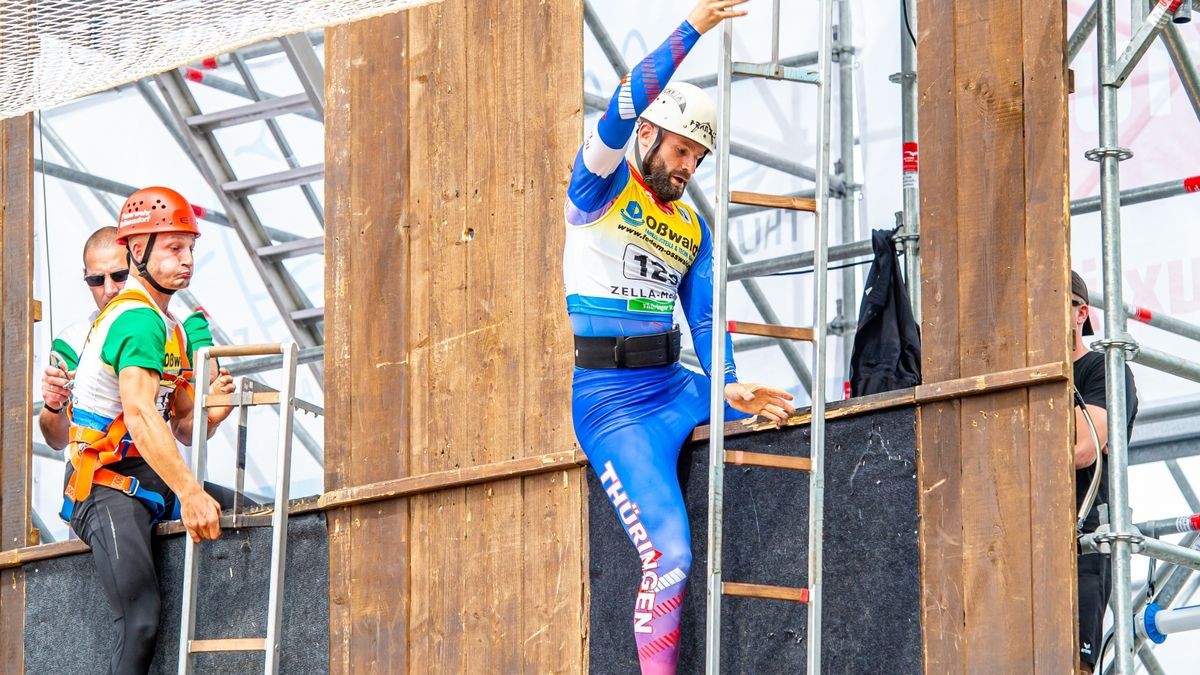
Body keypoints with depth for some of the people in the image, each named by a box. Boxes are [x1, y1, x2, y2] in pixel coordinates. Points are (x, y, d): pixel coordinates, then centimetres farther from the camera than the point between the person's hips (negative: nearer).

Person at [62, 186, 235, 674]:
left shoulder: (169, 327, 21)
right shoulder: (137, 319, -12)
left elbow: (183, 429, 20)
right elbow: (140, 416, -27)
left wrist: (208, 409, -4)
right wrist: (190, 494, -35)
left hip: (146, 485, 10)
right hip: (109, 489, -10)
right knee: (141, 625, -23)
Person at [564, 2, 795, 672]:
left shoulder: (693, 229, 16)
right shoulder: (602, 184, -1)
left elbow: (704, 317, 11)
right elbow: (625, 109, -19)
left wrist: (728, 386, -9)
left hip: (675, 389, 7)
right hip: (608, 398, -7)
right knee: (669, 556, -19)